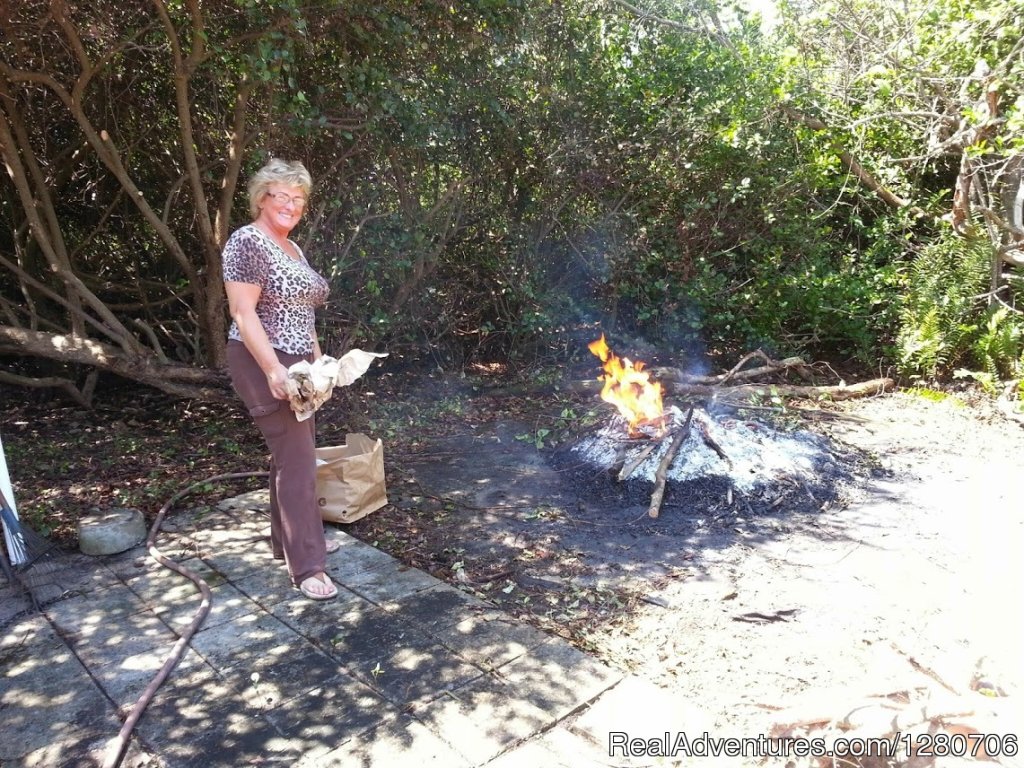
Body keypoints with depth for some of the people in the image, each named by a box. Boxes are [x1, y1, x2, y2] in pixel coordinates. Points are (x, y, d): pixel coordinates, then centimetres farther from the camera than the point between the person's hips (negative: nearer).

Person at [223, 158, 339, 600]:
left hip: (296, 364, 9)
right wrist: (273, 370, -25)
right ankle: (306, 566, -3)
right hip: (265, 366, -9)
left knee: (294, 454, 14)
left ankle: (289, 539, 29)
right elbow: (242, 313, -19)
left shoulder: (292, 248, 15)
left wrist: (316, 360, 18)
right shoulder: (247, 242, -12)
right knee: (296, 460, -10)